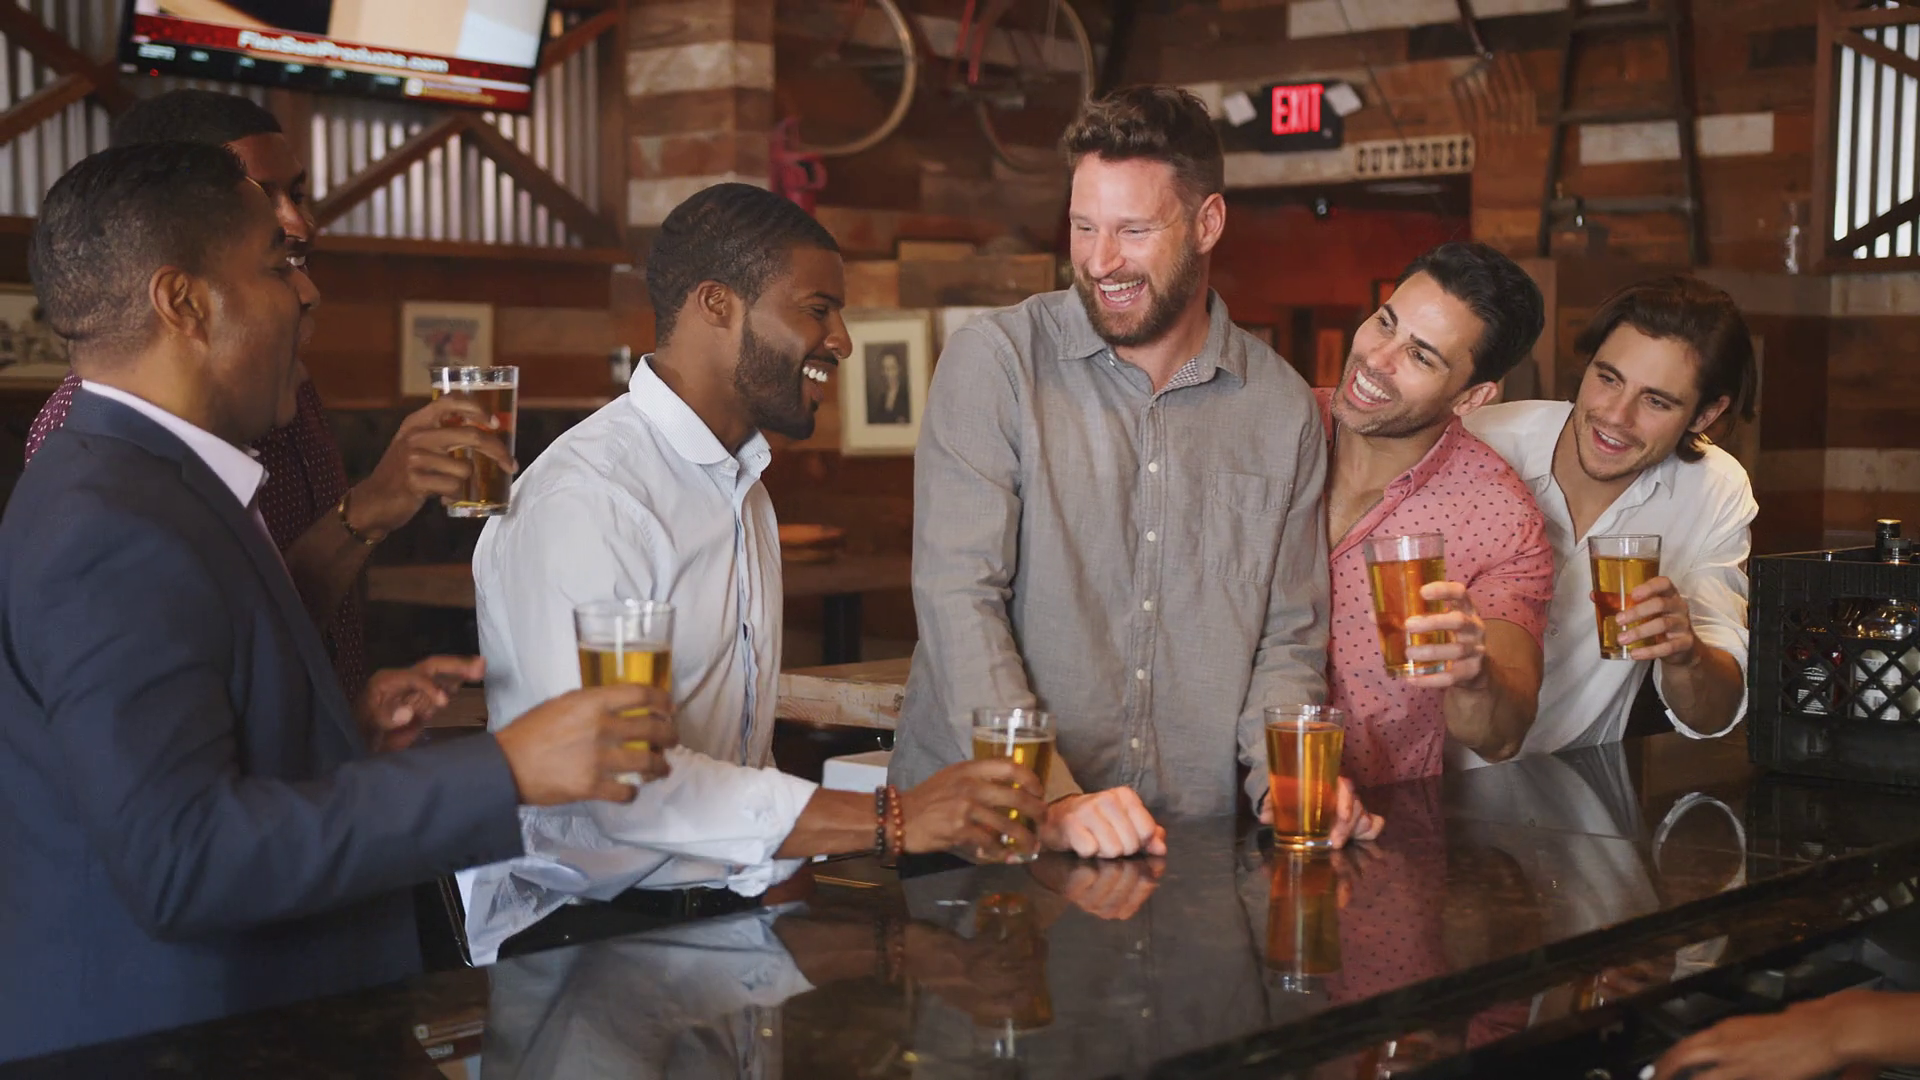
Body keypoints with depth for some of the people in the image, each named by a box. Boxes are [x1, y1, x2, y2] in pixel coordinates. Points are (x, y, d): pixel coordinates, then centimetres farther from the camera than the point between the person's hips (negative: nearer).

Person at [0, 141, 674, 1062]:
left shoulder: (135, 481, 11)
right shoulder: (113, 534, -21)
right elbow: (178, 857, -29)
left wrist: (356, 714, 8)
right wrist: (501, 772, -29)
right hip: (172, 1047, -10)